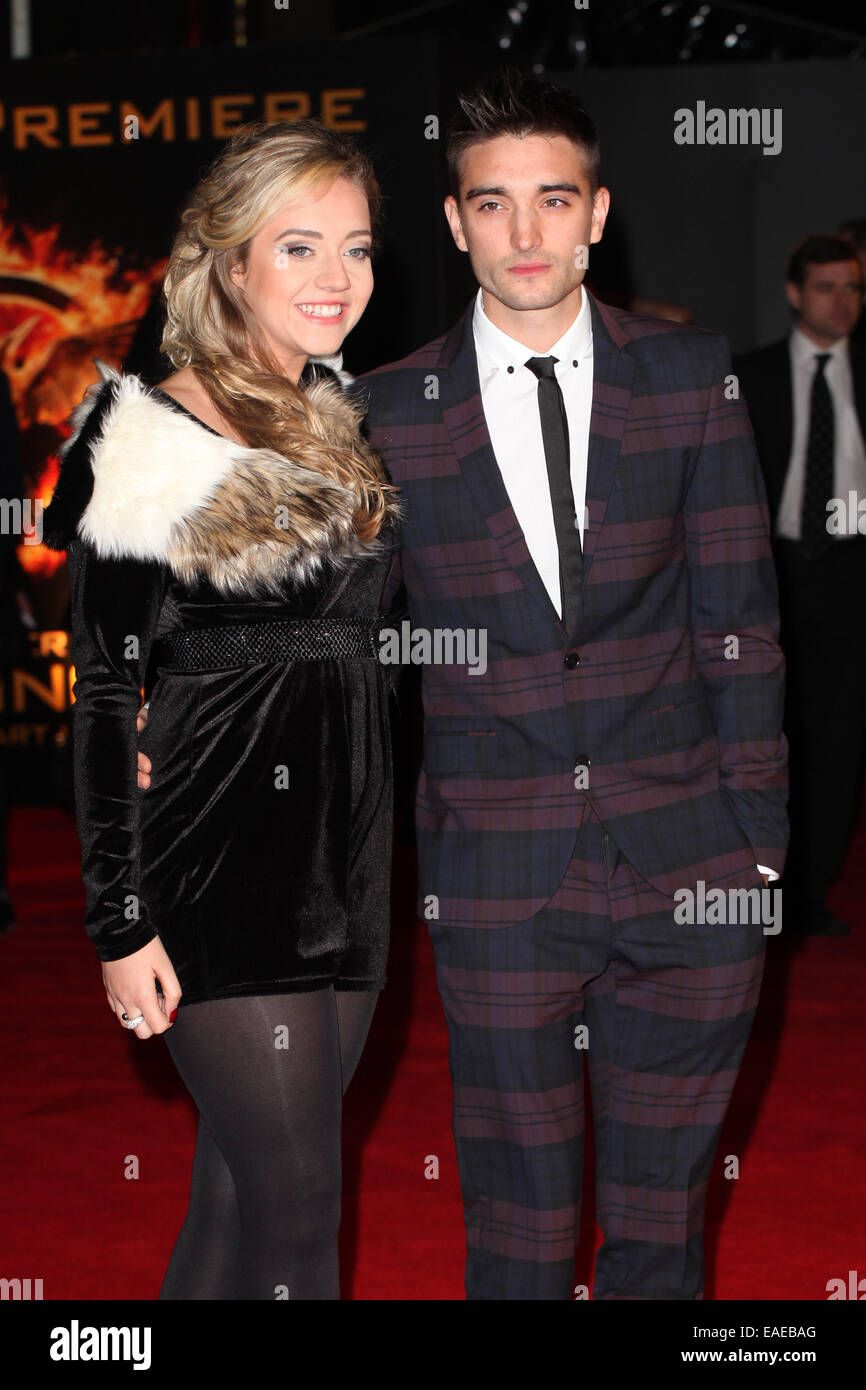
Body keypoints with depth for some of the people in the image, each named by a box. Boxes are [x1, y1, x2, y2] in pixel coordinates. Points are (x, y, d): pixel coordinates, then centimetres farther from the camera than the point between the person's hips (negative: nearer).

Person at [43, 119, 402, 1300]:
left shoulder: (352, 434, 12)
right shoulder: (149, 443, -9)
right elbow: (104, 693, -9)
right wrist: (118, 919, -11)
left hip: (350, 871, 7)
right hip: (219, 872, -7)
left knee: (242, 1189, 13)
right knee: (299, 1208, -5)